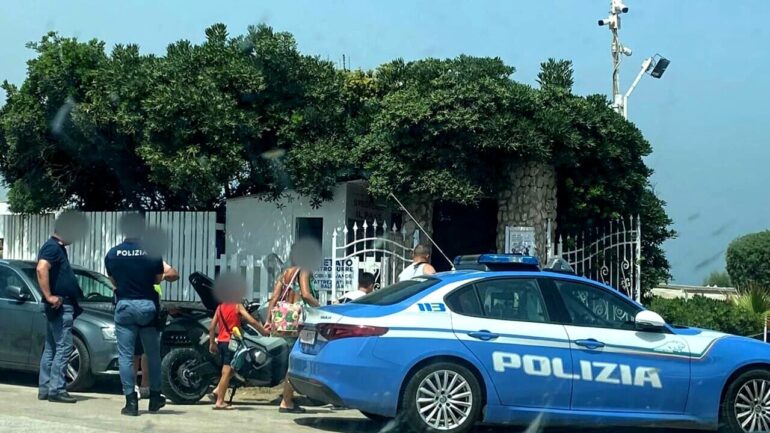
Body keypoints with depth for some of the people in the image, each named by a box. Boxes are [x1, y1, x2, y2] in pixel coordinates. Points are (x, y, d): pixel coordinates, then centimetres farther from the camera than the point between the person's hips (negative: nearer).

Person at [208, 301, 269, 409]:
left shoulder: (220, 307, 11)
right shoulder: (238, 306, -7)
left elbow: (212, 327, 9)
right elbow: (252, 321, -13)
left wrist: (212, 343, 13)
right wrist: (265, 332, -5)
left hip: (221, 341, 7)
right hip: (231, 342, -7)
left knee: (228, 370, 22)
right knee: (227, 372, -4)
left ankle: (218, 390, 9)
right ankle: (220, 402, -4)